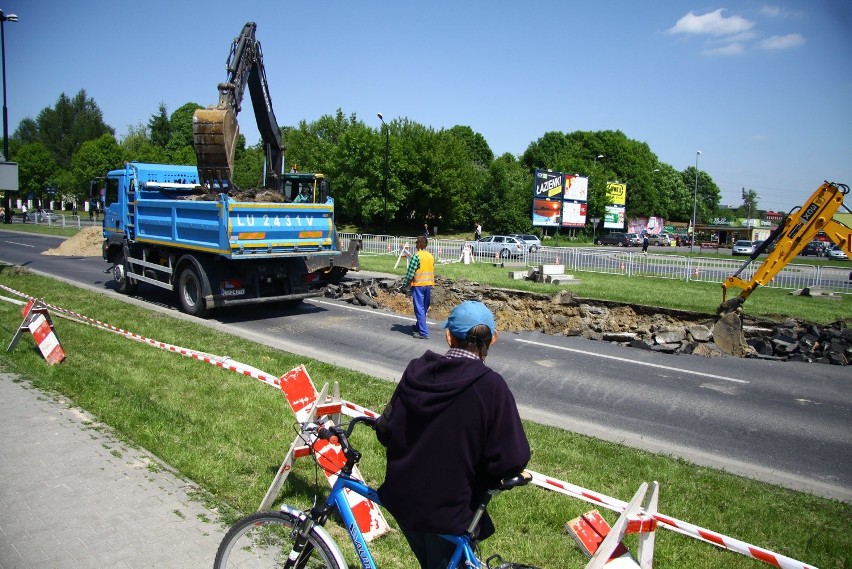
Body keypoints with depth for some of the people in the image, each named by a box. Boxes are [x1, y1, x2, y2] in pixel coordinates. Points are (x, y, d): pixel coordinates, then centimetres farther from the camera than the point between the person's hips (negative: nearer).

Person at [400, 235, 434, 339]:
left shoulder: (416, 256, -13)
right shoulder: (431, 256, 8)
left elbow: (410, 272, -14)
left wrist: (404, 284, -4)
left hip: (418, 285, -7)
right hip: (428, 285, 7)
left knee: (419, 308, -4)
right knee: (424, 308, 17)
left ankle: (423, 332, -6)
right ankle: (419, 326, 33)